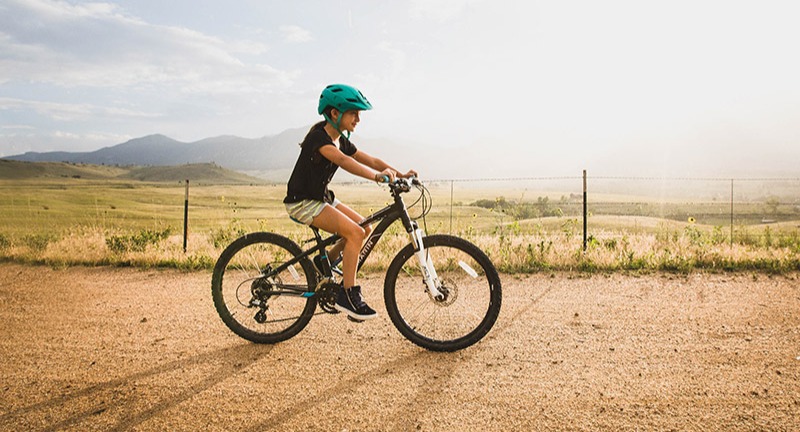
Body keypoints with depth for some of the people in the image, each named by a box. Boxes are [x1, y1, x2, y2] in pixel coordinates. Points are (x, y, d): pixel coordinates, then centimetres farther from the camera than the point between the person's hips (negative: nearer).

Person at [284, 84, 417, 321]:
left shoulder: (341, 140, 8)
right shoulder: (319, 137, -20)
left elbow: (369, 160, 4)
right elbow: (344, 161, -39)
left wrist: (401, 174, -9)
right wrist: (376, 176, -51)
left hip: (321, 197, 9)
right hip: (303, 202, -9)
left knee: (364, 228, 3)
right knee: (355, 232, -21)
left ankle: (323, 262, 19)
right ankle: (348, 294, -13)